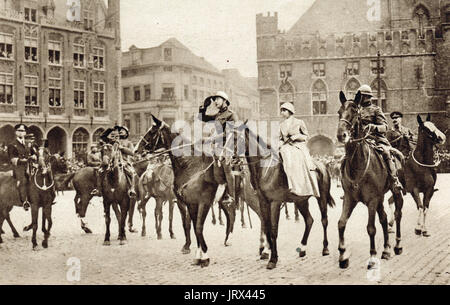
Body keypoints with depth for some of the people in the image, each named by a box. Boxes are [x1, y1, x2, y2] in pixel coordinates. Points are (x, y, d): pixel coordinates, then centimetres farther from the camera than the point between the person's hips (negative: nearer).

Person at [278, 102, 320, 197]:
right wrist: (280, 145, 4)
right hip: (287, 147, 2)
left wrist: (297, 136, -9)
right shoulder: (282, 125, 17)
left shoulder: (299, 122, 6)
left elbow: (306, 136, 8)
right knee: (288, 157, -34)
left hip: (299, 146, -2)